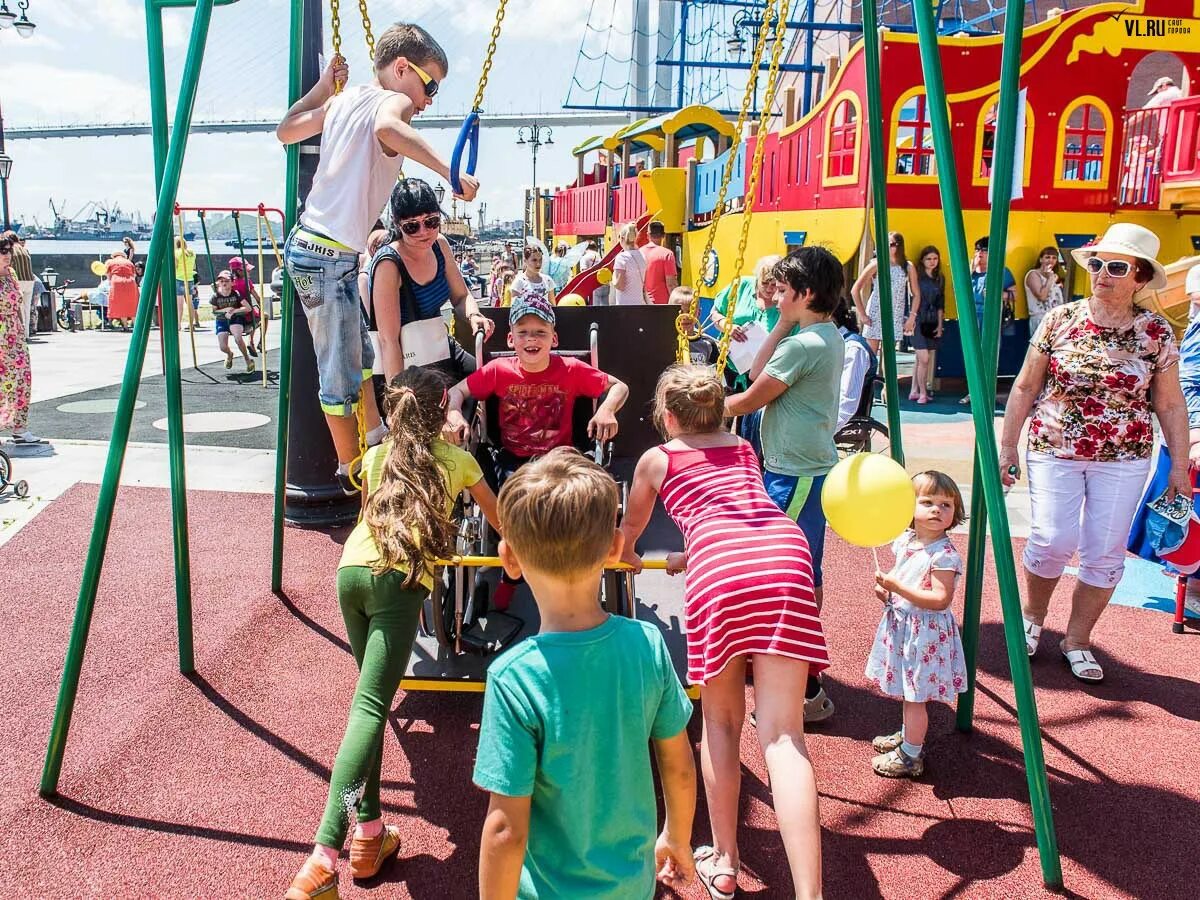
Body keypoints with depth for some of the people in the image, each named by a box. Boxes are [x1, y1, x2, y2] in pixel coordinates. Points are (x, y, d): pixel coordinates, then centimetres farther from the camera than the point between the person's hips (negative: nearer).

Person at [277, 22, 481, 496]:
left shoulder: (344, 99, 14)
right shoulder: (390, 101, -9)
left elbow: (285, 131, 27)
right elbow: (387, 128, -35)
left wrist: (322, 87, 30)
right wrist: (449, 172, -33)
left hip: (310, 245, 10)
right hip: (329, 257, -10)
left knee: (360, 355, 22)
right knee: (341, 376, 2)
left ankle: (377, 443, 36)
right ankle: (352, 474, 15)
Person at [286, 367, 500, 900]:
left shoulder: (376, 457, 27)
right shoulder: (458, 460, 20)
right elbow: (500, 520, 34)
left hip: (351, 568, 4)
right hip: (401, 578, -4)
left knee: (372, 698, 17)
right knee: (370, 705, -14)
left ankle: (369, 832, 13)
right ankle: (324, 855, -24)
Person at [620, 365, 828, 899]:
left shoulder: (657, 458, 23)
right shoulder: (744, 448, 33)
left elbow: (632, 525, 40)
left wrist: (626, 557, 62)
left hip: (718, 568, -2)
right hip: (785, 554, 3)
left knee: (720, 720, 16)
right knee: (782, 733, -4)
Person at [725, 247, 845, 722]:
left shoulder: (802, 345, -20)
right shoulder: (830, 336, 11)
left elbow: (751, 399, -13)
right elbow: (757, 373, 10)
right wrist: (782, 325, 1)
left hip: (794, 476, -11)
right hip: (813, 469, 11)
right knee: (805, 572, 19)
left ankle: (806, 691, 2)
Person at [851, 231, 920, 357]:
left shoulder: (908, 267, 0)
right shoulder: (876, 265, -5)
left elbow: (916, 294, 8)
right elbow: (855, 290, -4)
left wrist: (911, 318, 2)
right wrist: (862, 314, -6)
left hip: (895, 318, 2)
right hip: (874, 316, -2)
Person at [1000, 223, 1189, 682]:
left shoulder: (1156, 333, -1)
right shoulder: (1059, 320, -2)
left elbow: (1170, 404, 5)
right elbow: (1025, 388, 2)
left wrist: (1179, 465, 5)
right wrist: (1007, 446, 1)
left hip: (1122, 460, 1)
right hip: (1054, 451, -1)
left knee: (1105, 553, 3)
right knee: (1053, 539, -11)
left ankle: (1077, 639, 22)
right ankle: (1032, 615, 18)